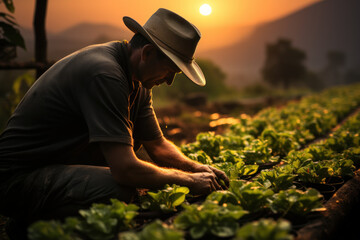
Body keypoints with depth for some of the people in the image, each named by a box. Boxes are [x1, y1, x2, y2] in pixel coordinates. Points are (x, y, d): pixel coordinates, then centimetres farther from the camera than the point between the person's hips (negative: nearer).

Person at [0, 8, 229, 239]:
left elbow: (158, 146, 13)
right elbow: (125, 169, -30)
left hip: (63, 165, 10)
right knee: (121, 190, -31)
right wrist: (189, 180, -17)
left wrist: (197, 167, -4)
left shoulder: (138, 81, 4)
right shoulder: (104, 74, -26)